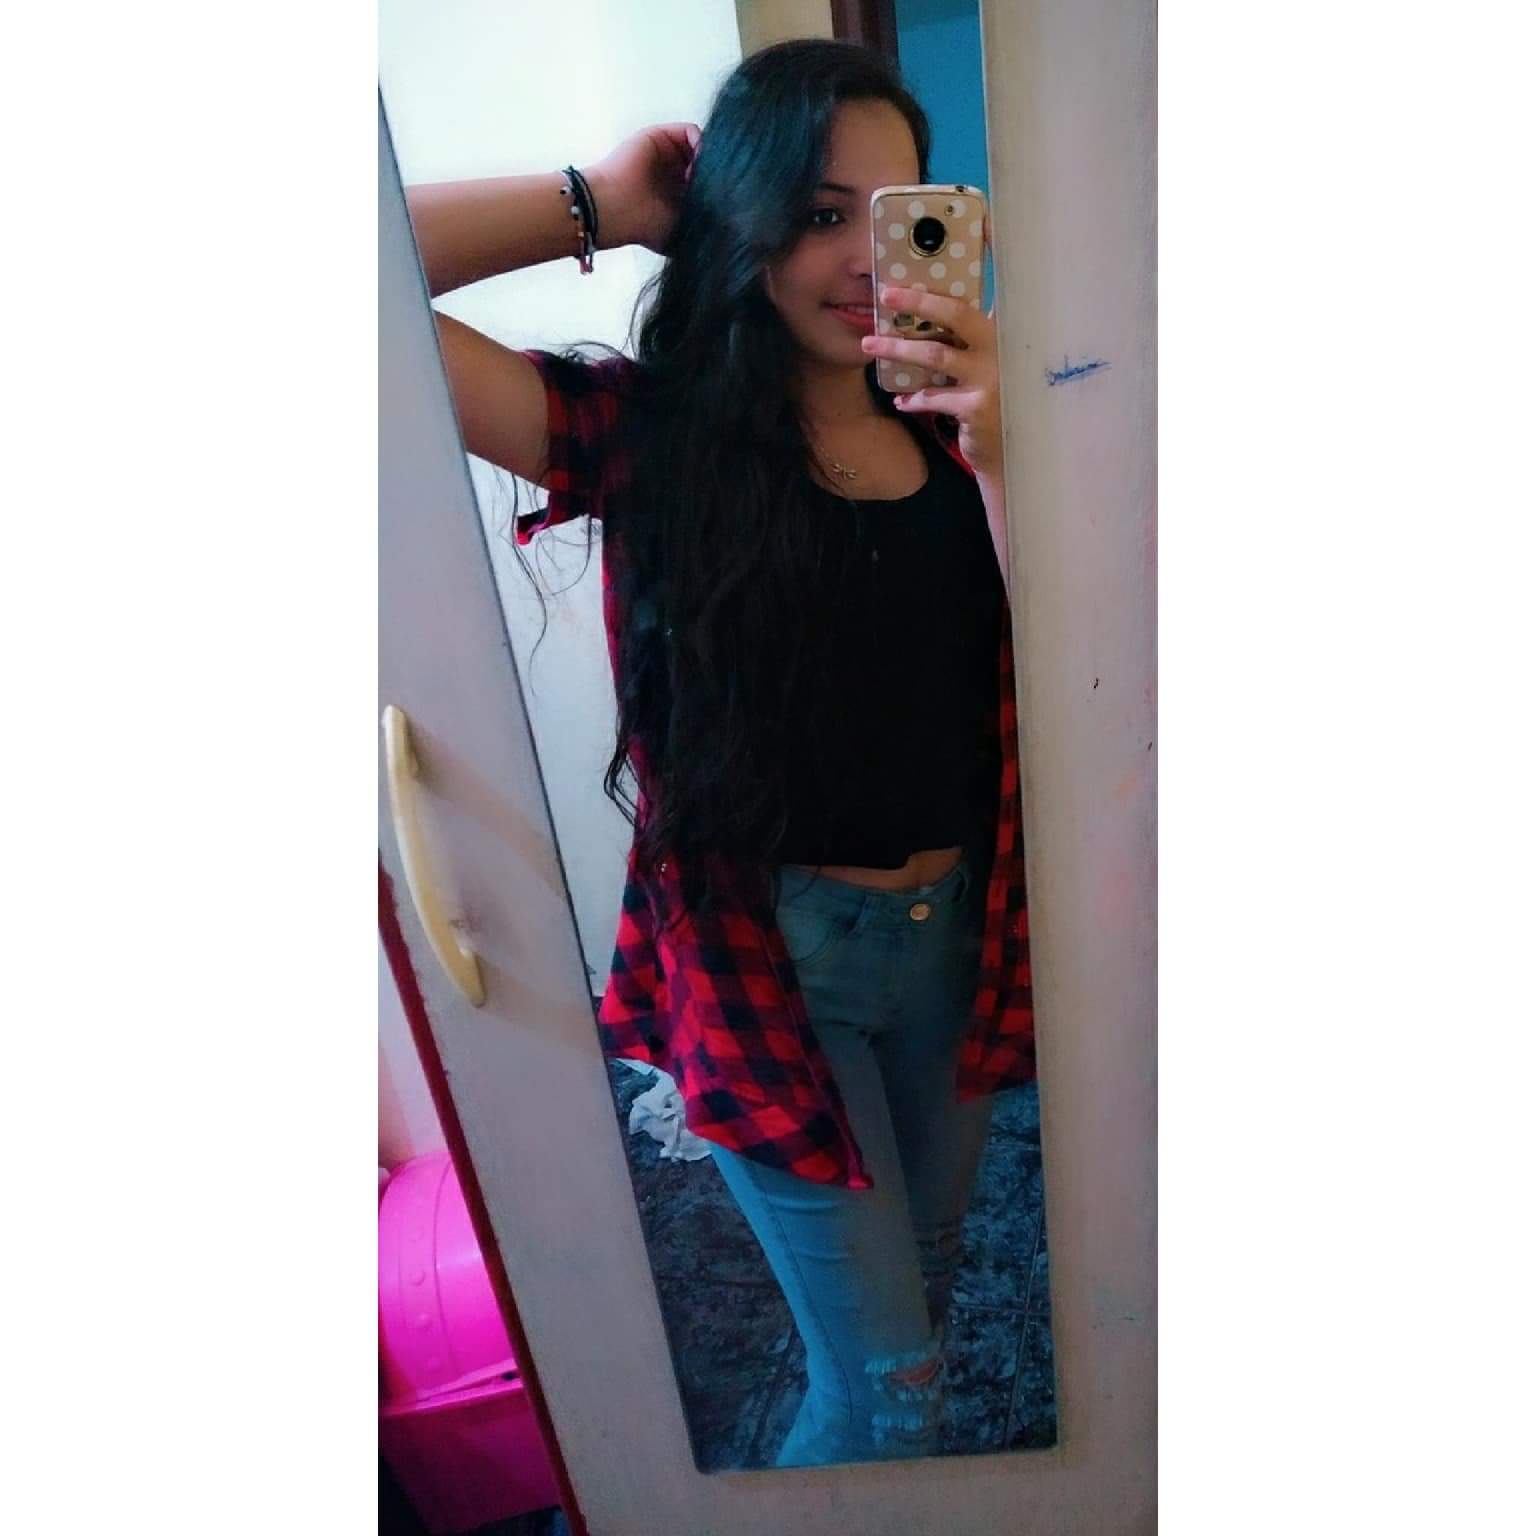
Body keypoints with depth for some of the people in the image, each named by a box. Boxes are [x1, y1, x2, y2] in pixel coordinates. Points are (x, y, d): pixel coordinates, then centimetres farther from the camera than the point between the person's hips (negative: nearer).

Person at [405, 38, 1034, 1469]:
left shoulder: (947, 427, 2)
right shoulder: (654, 433, -11)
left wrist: (993, 456, -20)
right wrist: (598, 205, -14)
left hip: (956, 925, 5)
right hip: (770, 955, -5)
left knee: (927, 1263, 28)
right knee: (885, 1385, 9)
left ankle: (866, 1433, 62)